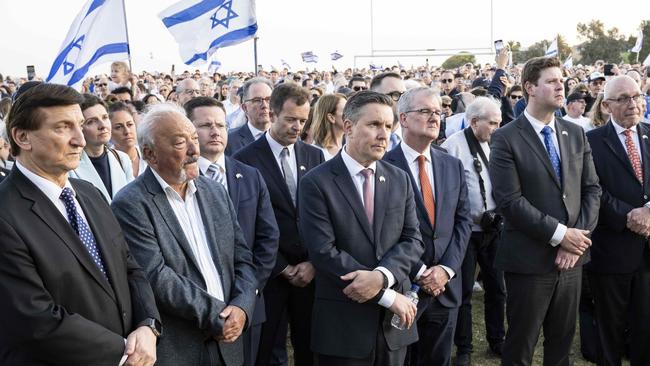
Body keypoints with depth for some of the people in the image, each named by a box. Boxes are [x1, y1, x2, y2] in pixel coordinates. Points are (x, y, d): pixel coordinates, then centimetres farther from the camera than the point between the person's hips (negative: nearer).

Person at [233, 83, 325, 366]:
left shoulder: (315, 156, 6)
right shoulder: (245, 159, -6)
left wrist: (314, 262, -5)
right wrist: (283, 268, -8)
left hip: (310, 270, 4)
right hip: (270, 271, -3)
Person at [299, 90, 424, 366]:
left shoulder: (400, 180, 6)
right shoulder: (316, 183, -10)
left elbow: (413, 240, 2)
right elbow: (324, 252, -17)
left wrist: (381, 276, -18)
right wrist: (388, 296, -16)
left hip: (394, 322, 5)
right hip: (342, 324, -4)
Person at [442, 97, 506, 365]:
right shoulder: (454, 145, -12)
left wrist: (499, 215, 5)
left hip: (492, 228, 6)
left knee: (496, 287, 14)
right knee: (463, 291, 5)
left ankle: (497, 340, 32)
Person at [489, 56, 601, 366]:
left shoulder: (575, 134, 9)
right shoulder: (506, 138, -9)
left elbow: (592, 189, 6)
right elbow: (510, 201, -16)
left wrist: (578, 236, -7)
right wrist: (559, 234, -17)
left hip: (572, 257, 5)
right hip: (529, 259, -5)